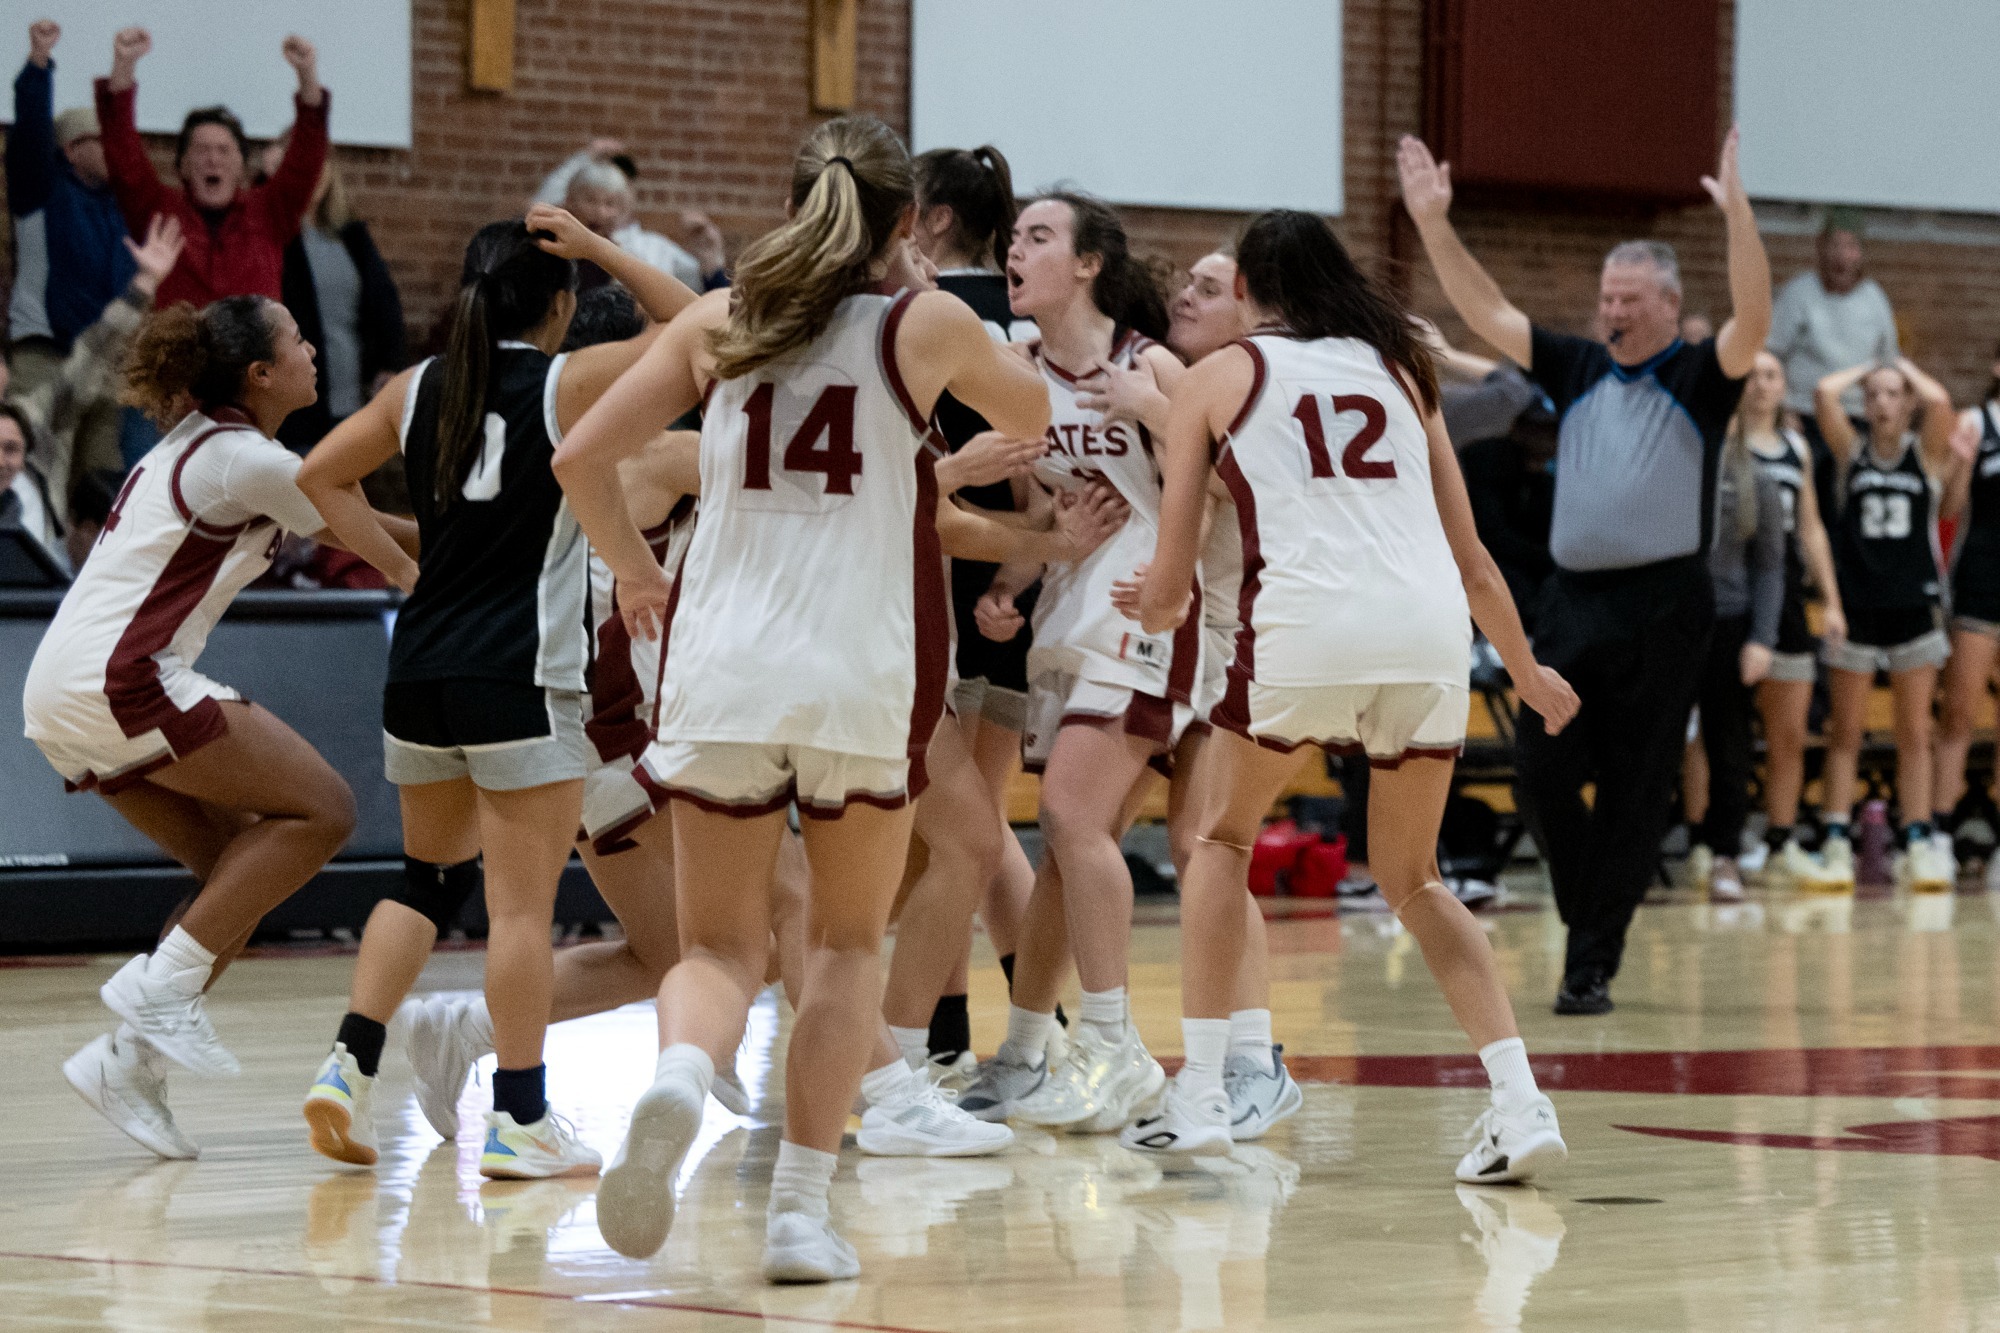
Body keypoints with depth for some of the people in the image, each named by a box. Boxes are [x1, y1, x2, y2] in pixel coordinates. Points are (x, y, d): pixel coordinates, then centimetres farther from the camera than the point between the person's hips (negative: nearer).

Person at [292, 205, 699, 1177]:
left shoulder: (417, 390, 9)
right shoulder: (572, 382, -5)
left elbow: (318, 476, 16)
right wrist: (601, 251, 3)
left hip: (419, 667, 6)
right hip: (521, 677, -6)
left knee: (431, 872, 20)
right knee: (521, 900, -2)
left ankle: (350, 1062, 7)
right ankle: (519, 1121, -1)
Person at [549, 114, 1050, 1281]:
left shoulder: (722, 320, 6)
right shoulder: (925, 324, 2)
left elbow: (581, 459, 5)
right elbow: (1031, 417, 21)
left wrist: (634, 571, 22)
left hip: (721, 666, 1)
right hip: (864, 672, -1)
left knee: (722, 947, 10)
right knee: (848, 943, 17)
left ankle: (678, 1079, -25)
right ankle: (803, 1208, 7)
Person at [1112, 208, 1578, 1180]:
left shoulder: (1221, 376, 15)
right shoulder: (1395, 370, 24)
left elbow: (1168, 585, 12)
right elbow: (1471, 559, 24)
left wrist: (1158, 608, 35)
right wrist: (1526, 671, 38)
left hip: (1311, 624, -3)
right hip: (1434, 628, 3)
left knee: (1224, 836, 22)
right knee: (1411, 880, 20)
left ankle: (1199, 1099, 15)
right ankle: (1520, 1107, 5)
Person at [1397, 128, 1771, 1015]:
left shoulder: (1699, 378, 1)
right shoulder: (1577, 371, 13)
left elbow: (1752, 320, -17)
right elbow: (1486, 312, 8)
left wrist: (1738, 216, -30)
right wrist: (1434, 223, -3)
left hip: (1661, 607, -4)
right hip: (1572, 599, 4)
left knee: (1633, 791, -2)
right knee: (1542, 766, -4)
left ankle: (1592, 965, 3)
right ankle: (1589, 914, 17)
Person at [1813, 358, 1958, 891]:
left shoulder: (1927, 453, 2)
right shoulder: (1852, 451, 5)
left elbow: (1939, 401, -17)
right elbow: (1825, 392, -10)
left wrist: (1905, 367, 1)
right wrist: (1865, 368, 7)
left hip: (1914, 605, -1)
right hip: (1855, 606, 1)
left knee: (1914, 736, 5)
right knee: (1846, 734, 3)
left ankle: (1918, 845, 7)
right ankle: (1836, 843, 4)